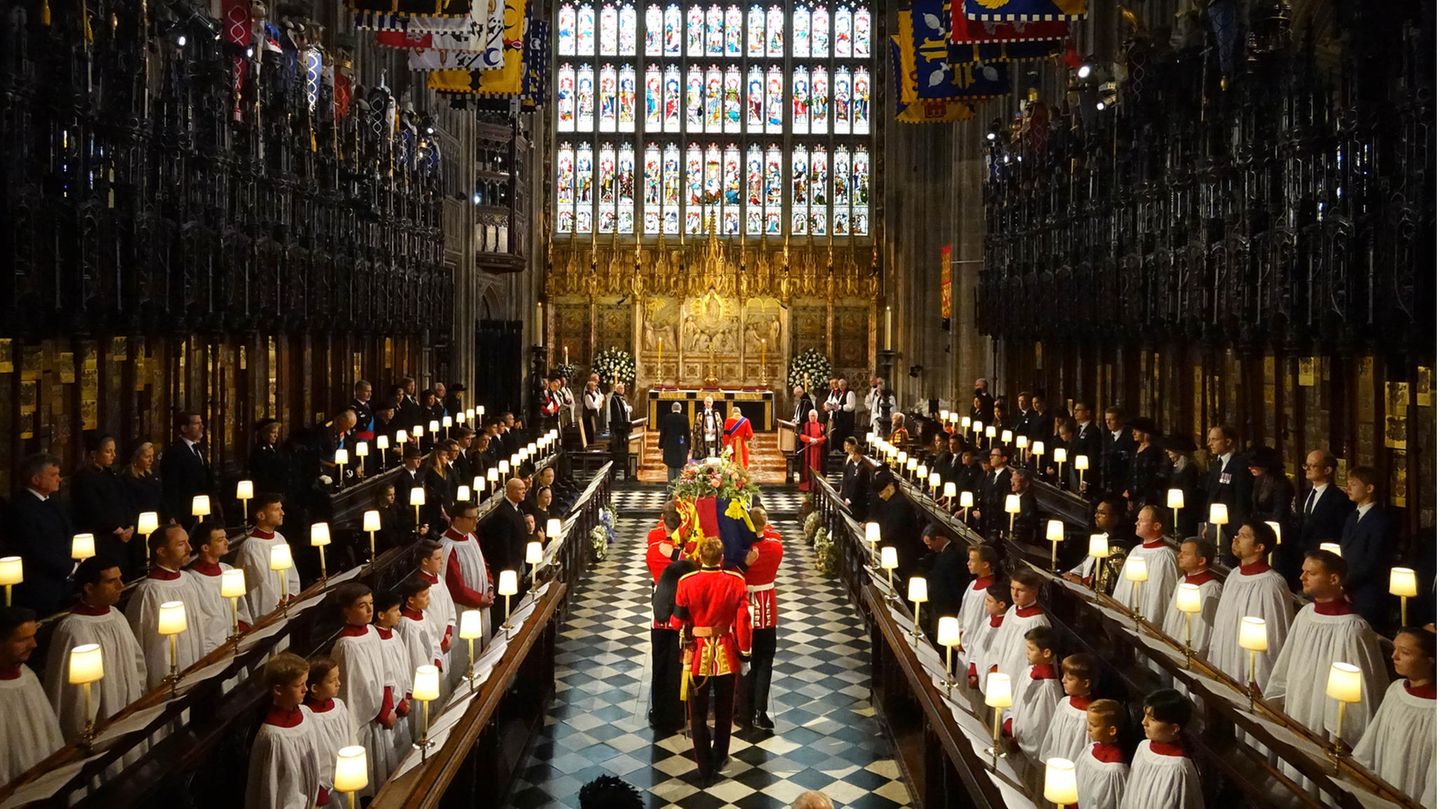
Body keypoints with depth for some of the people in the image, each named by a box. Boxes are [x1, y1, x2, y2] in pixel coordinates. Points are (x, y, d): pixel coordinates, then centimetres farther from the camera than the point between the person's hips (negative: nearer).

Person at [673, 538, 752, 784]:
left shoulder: (686, 583, -14)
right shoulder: (736, 582, -13)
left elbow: (680, 618, -4)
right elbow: (743, 620, -9)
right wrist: (744, 649, 4)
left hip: (698, 654, -1)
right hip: (726, 654, 1)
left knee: (698, 714, 11)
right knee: (724, 711, 20)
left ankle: (705, 768, 14)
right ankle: (719, 758, 34)